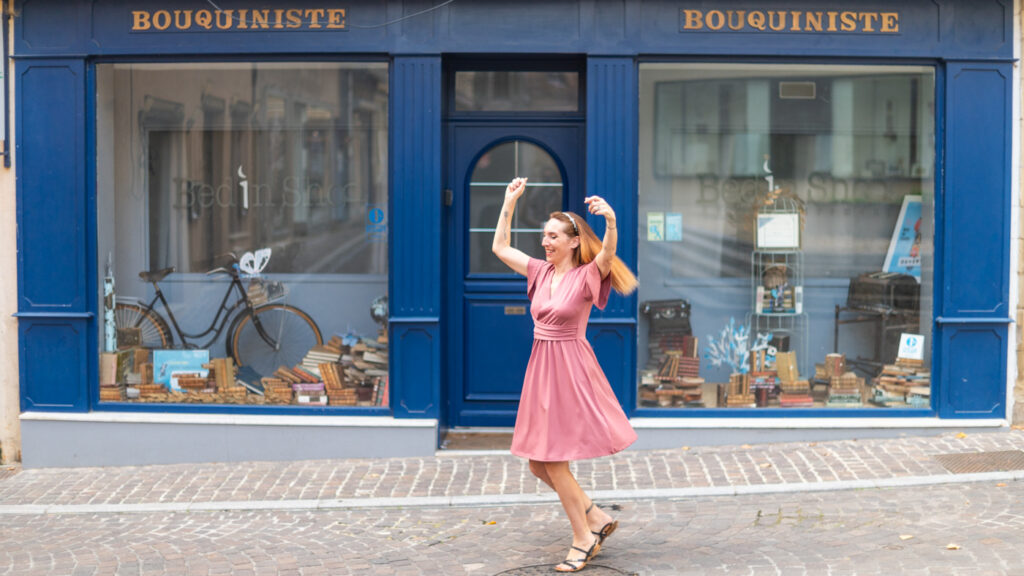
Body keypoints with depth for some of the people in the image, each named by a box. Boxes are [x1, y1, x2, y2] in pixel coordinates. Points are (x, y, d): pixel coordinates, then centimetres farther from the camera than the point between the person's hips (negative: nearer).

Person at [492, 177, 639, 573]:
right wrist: (509, 203, 8)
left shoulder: (586, 276, -10)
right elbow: (500, 247, 14)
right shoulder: (541, 271, 8)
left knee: (552, 460, -5)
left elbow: (607, 254, -30)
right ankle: (596, 518, 23)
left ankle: (584, 539, 10)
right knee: (538, 463, 9)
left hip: (570, 370, -7)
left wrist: (611, 221, -49)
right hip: (541, 369, 7)